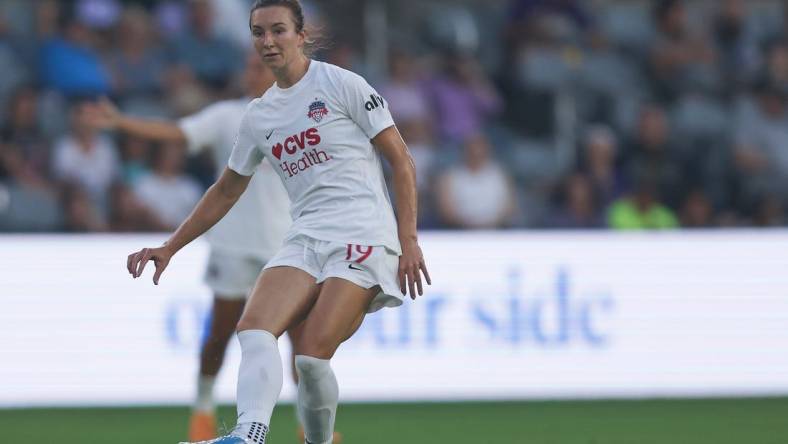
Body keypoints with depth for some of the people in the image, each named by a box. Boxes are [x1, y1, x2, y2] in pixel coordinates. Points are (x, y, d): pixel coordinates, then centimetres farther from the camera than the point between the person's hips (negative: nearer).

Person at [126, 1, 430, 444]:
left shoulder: (341, 84, 1)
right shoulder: (259, 116, 18)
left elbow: (402, 161, 1)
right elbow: (226, 192, 29)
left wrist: (409, 241, -7)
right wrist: (168, 249, 26)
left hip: (363, 237, -5)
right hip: (305, 239, 5)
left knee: (312, 354, -22)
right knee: (254, 326, -23)